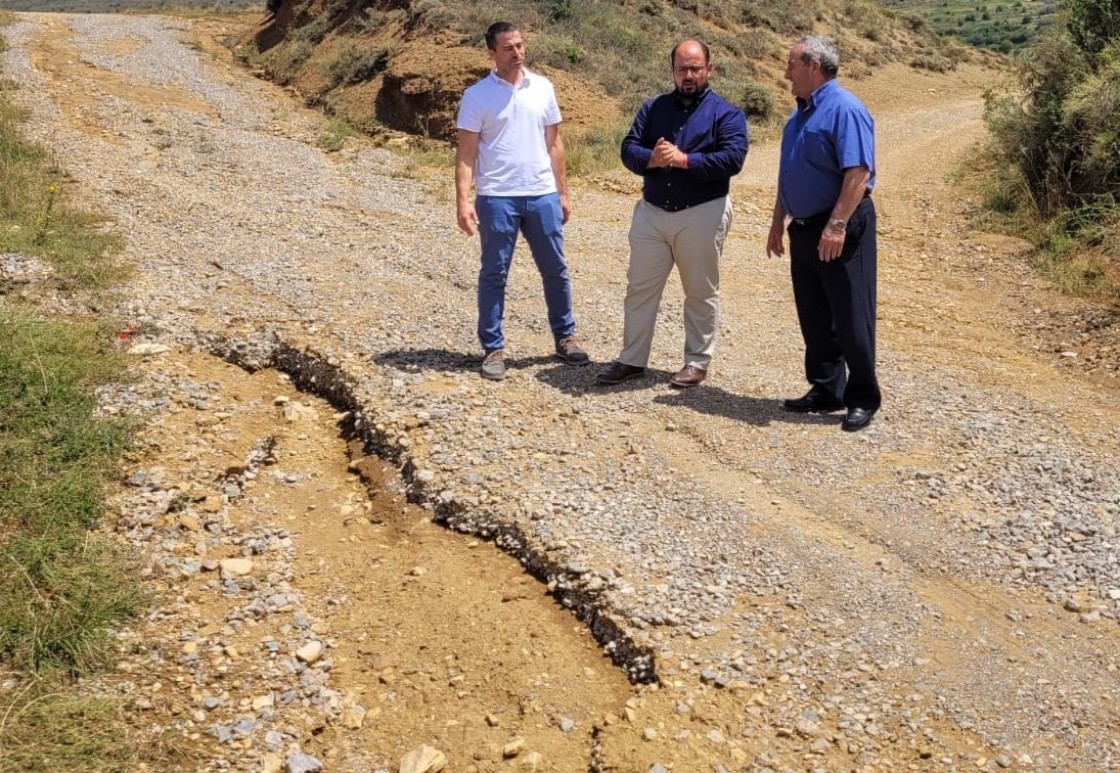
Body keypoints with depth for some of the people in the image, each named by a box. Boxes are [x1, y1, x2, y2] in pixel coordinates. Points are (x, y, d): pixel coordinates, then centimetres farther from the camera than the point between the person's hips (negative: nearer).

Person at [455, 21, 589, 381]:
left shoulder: (543, 88, 8)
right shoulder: (477, 95, -3)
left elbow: (553, 144, 13)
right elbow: (466, 153, -5)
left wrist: (562, 192, 11)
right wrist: (463, 201, -14)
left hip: (542, 195, 4)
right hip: (497, 199, -3)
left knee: (555, 270, 10)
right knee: (494, 274, 4)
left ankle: (564, 338, 25)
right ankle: (493, 349, 13)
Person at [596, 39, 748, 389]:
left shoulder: (727, 113, -3)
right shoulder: (652, 108, 9)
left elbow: (732, 159, -16)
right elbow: (628, 149, 0)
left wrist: (684, 159, -22)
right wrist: (652, 158, -21)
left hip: (702, 215, -3)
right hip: (650, 212, 4)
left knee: (701, 293, 7)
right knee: (640, 288, 8)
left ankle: (697, 361, 20)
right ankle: (632, 359, 19)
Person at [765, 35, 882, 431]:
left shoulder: (844, 109, -14)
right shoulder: (800, 114, 15)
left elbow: (858, 173, -22)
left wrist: (837, 225, -27)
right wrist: (778, 222, 20)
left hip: (840, 229, -9)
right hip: (804, 229, 9)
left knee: (850, 318, -1)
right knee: (814, 318, 13)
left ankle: (862, 398, 9)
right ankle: (826, 390, 24)